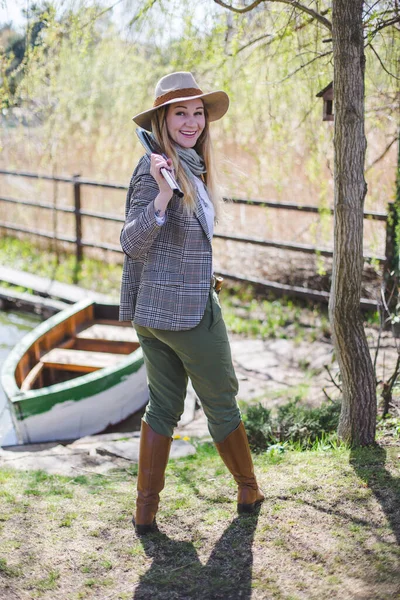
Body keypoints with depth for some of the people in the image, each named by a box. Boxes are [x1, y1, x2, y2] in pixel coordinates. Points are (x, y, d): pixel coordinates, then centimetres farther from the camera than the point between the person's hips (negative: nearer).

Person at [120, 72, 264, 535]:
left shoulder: (192, 167, 10)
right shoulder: (157, 168, -17)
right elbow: (132, 243, -20)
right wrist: (161, 197, -34)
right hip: (187, 311, -9)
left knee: (163, 406, 11)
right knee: (221, 403, 10)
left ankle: (146, 509, 15)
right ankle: (249, 491, 29)